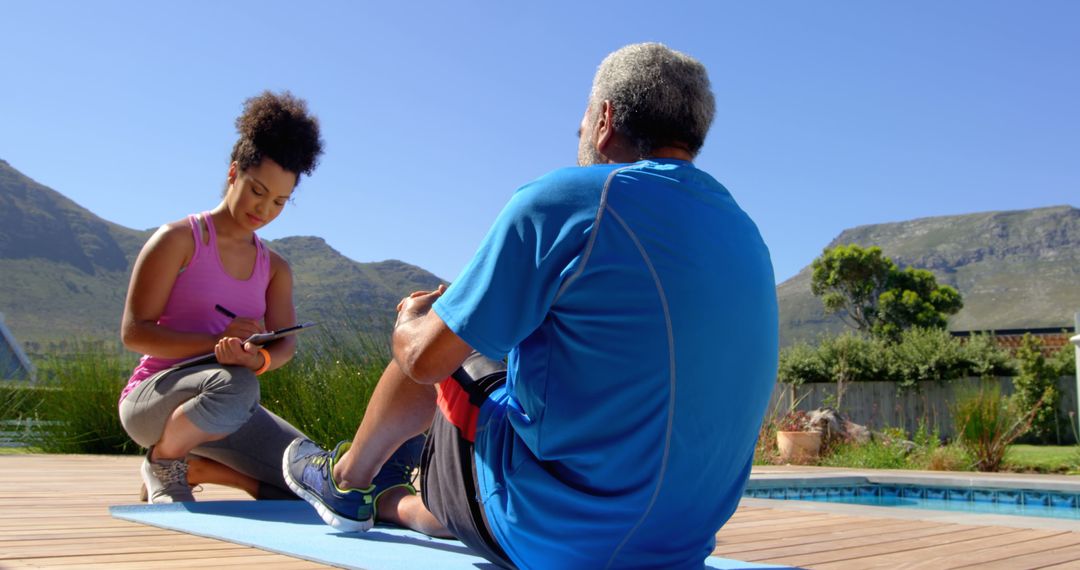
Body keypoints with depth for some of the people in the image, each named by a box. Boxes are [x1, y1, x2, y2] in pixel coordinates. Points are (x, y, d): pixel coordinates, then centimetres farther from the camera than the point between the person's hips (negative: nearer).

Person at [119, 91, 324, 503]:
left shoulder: (274, 268, 12)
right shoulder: (179, 239, -3)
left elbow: (285, 344, -4)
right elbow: (133, 332, -10)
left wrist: (259, 358, -29)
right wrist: (216, 342, -23)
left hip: (222, 411, 5)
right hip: (153, 396, -5)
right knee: (235, 384, -39)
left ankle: (196, 468, 4)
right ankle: (163, 462, -9)